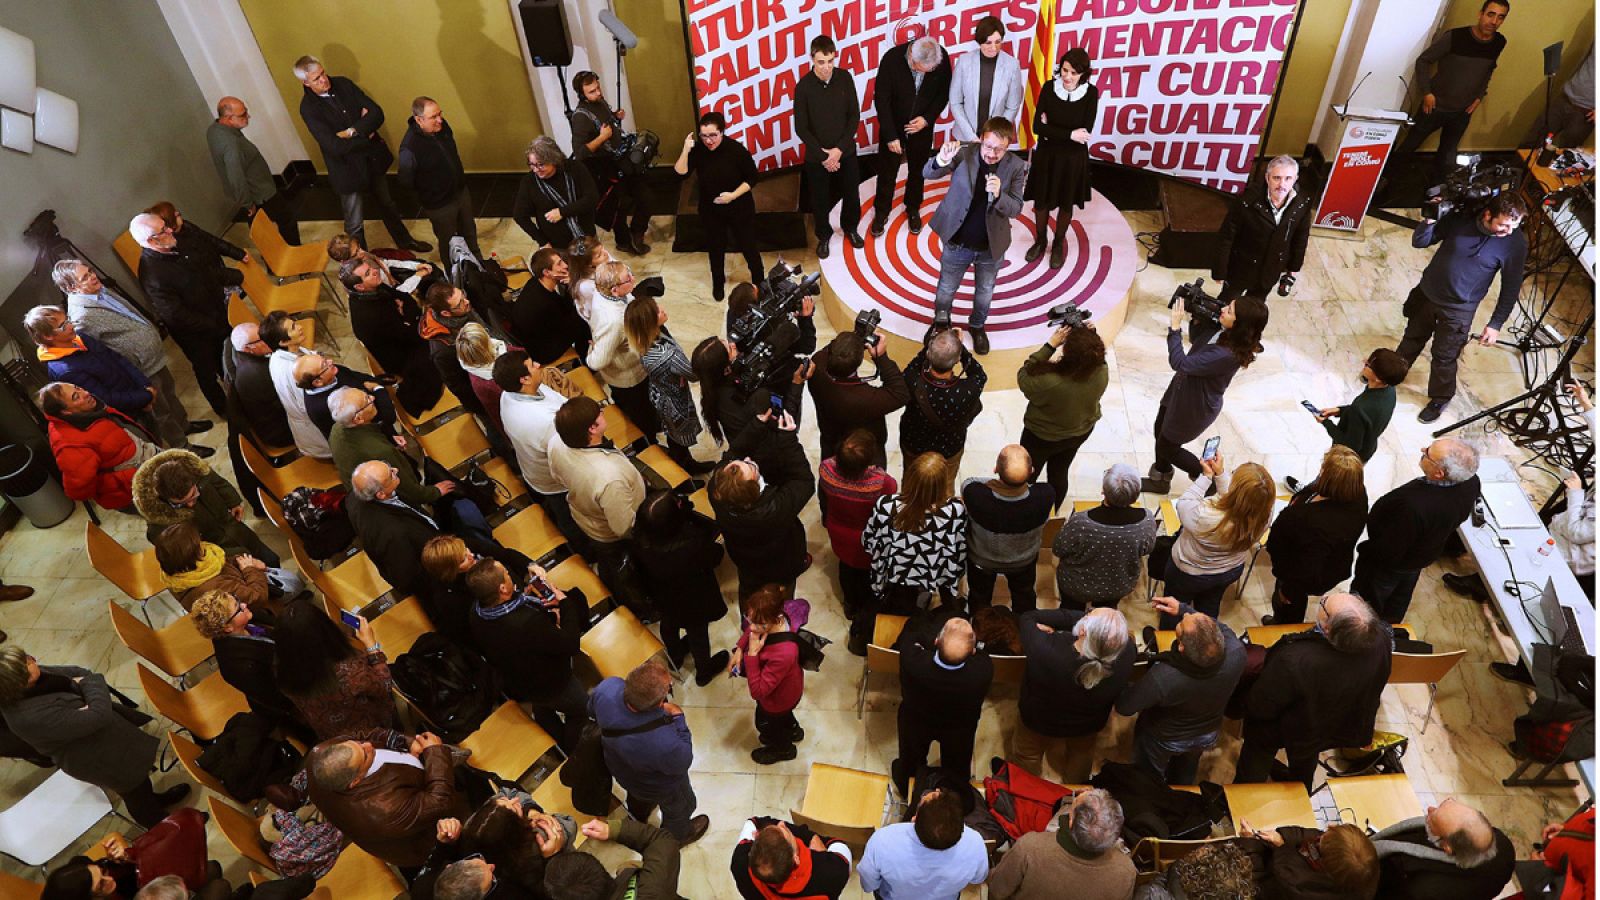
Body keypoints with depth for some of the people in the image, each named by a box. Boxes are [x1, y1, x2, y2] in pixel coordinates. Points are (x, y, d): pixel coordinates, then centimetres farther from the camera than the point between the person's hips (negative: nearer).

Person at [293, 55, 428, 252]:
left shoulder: (342, 83, -7)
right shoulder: (308, 108, -21)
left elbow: (377, 113, -11)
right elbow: (335, 147, -27)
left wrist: (353, 131, -24)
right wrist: (366, 134, -17)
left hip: (373, 159, 5)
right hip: (348, 168, -5)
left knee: (387, 204, 28)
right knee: (354, 225, 10)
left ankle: (404, 241, 50)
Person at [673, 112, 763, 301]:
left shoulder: (736, 150, -21)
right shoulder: (697, 149, -16)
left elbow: (751, 178, -13)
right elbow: (680, 172, -22)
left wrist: (734, 195, -24)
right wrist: (686, 149, -34)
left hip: (739, 208, -2)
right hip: (710, 209, 3)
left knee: (748, 245, 11)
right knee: (715, 247, 20)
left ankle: (759, 281, 35)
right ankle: (718, 283, 44)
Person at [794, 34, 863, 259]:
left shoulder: (845, 78, -10)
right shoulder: (803, 86, -17)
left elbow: (855, 116, -5)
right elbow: (801, 128, -13)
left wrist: (839, 149, -13)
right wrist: (823, 155, -15)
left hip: (846, 151, 2)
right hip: (816, 155, -2)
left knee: (851, 193, 18)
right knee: (820, 199, 13)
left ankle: (850, 227, 45)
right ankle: (824, 235, 38)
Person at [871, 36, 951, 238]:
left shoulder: (942, 58, -21)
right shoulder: (892, 58, -27)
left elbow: (944, 93, -5)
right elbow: (881, 99, -19)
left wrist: (927, 118, -18)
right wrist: (890, 136, -18)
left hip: (922, 127, 2)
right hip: (893, 127, -2)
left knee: (917, 171, 19)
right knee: (887, 173, 12)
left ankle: (913, 209, 42)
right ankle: (881, 212, 34)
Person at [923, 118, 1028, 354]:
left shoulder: (1016, 167, -15)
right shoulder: (965, 153, -17)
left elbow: (1016, 209, -14)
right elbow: (928, 174, -22)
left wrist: (998, 195, -36)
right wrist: (941, 161, -46)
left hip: (991, 246, 1)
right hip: (957, 243, -1)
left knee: (985, 292, 24)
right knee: (946, 289, 21)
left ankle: (977, 326, 52)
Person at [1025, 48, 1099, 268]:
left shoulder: (1091, 93, -14)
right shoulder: (1049, 88, -13)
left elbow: (1085, 132, -19)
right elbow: (1038, 127, -18)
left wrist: (1051, 129, -20)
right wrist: (1069, 134, -23)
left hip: (1073, 159, -1)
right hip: (1046, 156, 1)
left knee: (1066, 204, 16)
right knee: (1041, 201, 15)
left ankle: (1058, 244, 37)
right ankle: (1040, 240, 39)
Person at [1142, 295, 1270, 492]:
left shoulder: (1227, 355, -40)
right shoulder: (1224, 331, -14)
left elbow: (1180, 363, -36)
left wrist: (1175, 327, -32)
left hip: (1195, 407, -9)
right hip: (1182, 390, 9)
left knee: (1167, 447, 14)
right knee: (1160, 431, 26)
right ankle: (1160, 480, 50)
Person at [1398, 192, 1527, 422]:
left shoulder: (1516, 242, -20)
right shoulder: (1461, 217, -18)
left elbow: (1511, 287, -9)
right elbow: (1419, 242, -9)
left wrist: (1496, 324, -7)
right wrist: (1430, 220, -29)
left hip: (1458, 309, -2)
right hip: (1426, 293, 2)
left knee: (1444, 358, 12)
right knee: (1413, 338, 25)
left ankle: (1440, 399, 37)